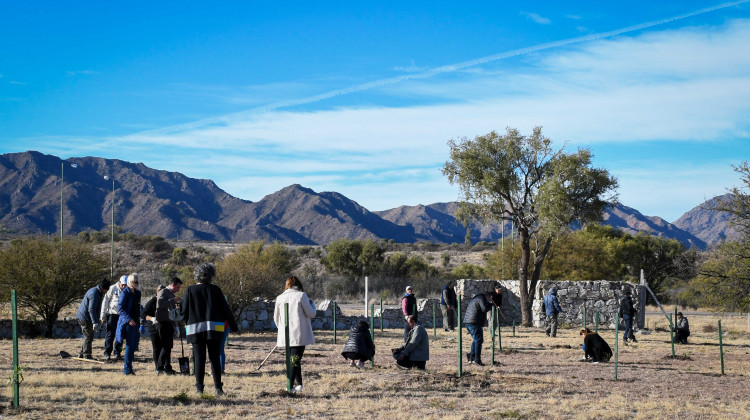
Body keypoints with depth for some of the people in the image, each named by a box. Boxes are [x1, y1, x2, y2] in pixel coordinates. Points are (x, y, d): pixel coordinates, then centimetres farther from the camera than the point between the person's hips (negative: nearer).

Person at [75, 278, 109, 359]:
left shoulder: (98, 293, 15)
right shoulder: (94, 294, -19)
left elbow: (96, 309, 27)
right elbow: (91, 309, -26)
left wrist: (97, 321, 31)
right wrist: (95, 322, -28)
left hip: (83, 317, 11)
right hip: (85, 318, -11)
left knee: (87, 336, 16)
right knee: (89, 336, -7)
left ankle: (82, 354, 23)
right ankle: (87, 355, -4)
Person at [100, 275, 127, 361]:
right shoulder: (112, 289, -7)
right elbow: (105, 301, -3)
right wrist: (103, 315, -4)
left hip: (122, 315, 3)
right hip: (112, 313, -3)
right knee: (110, 334, -7)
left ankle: (117, 353, 15)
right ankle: (107, 353, -4)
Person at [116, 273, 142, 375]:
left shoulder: (137, 293, 16)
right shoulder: (125, 293, -9)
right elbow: (120, 308, -15)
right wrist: (129, 319, -24)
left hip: (135, 322, 8)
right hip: (127, 323, -8)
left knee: (133, 346, 9)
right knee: (130, 345, -8)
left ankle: (128, 367, 18)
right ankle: (127, 369, -5)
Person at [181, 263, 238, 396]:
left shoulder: (190, 290, 0)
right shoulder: (215, 290, -1)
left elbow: (183, 310, 0)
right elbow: (225, 309, 1)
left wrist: (187, 322, 18)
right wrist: (233, 325, 9)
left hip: (195, 330, 0)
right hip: (214, 329, 0)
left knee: (199, 359, 3)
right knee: (214, 358, 6)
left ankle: (199, 388, 0)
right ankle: (218, 388, 2)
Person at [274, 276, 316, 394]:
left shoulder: (280, 298, 6)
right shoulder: (301, 295, -6)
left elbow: (276, 318, 15)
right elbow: (311, 314, -4)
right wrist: (312, 304, 16)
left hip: (285, 335, 4)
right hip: (299, 335, -4)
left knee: (293, 359, 18)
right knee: (295, 360, -3)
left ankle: (299, 384, 18)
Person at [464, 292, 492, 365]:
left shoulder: (474, 299, 25)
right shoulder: (481, 298, -4)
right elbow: (484, 309, -14)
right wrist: (491, 305, 4)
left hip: (468, 322, 10)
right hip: (475, 322, -10)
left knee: (476, 340, 20)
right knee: (479, 340, -9)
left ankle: (471, 358, 19)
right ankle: (477, 359, -14)